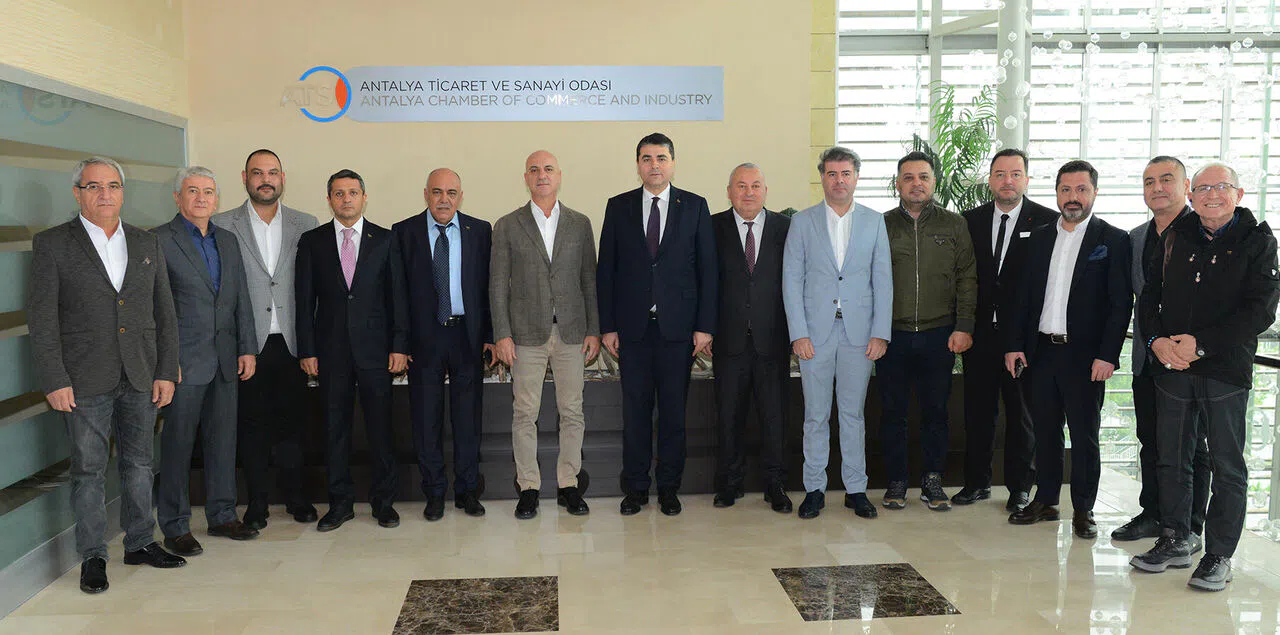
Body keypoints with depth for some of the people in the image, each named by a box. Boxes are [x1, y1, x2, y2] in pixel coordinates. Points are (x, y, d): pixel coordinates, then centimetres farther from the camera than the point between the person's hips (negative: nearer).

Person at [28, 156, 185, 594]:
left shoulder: (147, 245, 10)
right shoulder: (52, 244, -1)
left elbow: (165, 313, 10)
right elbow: (41, 318, -5)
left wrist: (166, 371, 3)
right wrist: (54, 380, -11)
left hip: (141, 378, 4)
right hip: (85, 381, -3)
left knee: (139, 464, 12)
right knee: (89, 470, 4)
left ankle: (140, 543, 26)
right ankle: (92, 557, 16)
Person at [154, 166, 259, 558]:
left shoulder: (227, 242, 15)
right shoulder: (159, 241, -4)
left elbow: (241, 299, 15)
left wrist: (247, 348, 8)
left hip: (225, 360, 6)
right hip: (184, 362, -6)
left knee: (223, 439, 11)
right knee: (178, 442, 1)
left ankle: (222, 516, 23)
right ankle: (175, 526, 11)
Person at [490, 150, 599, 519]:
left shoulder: (580, 224, 9)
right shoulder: (507, 226, 4)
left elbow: (589, 279, 8)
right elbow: (498, 283, 1)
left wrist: (594, 330, 2)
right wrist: (502, 334, -6)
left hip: (571, 333, 2)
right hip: (527, 334, -1)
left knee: (572, 412, 5)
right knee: (525, 414, 3)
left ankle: (568, 485, 17)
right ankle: (528, 488, 14)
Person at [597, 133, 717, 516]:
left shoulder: (695, 207, 5)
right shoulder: (618, 207, 6)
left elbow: (707, 268, 2)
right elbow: (605, 270, 5)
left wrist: (705, 326, -4)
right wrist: (607, 326, -1)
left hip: (677, 326, 0)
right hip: (633, 326, 1)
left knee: (673, 409, 6)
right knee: (635, 409, 6)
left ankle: (669, 488, 18)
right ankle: (636, 488, 17)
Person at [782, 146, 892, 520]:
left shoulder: (874, 222, 8)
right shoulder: (803, 222, 5)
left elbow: (883, 280, 5)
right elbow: (792, 280, 1)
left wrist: (880, 333, -3)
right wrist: (798, 333, -7)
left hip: (859, 332, 1)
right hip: (815, 331, -1)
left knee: (854, 412, 7)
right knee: (816, 414, 4)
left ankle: (855, 489, 17)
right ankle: (814, 489, 14)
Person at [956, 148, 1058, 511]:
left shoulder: (1046, 221, -3)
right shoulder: (971, 220, 6)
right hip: (980, 332, 3)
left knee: (1022, 412, 8)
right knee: (978, 409, 10)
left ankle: (1020, 487, 20)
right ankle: (977, 482, 22)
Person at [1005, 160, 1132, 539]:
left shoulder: (1113, 240, -2)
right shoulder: (1039, 238, 11)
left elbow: (1121, 304, -7)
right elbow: (1023, 296, 11)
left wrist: (1107, 355, -14)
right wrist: (1014, 345, 4)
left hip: (1085, 355, -4)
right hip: (1041, 352, 4)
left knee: (1085, 435, 5)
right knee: (1045, 431, 12)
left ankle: (1083, 510, 16)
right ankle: (1045, 501, 24)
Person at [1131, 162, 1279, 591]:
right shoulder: (1175, 237, 9)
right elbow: (1150, 295, 12)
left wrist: (1200, 344, -15)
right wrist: (1157, 340, -6)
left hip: (1226, 368, -3)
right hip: (1171, 364, 4)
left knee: (1228, 466, 3)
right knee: (1172, 460, 10)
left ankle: (1219, 556, 13)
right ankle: (1174, 542, 24)